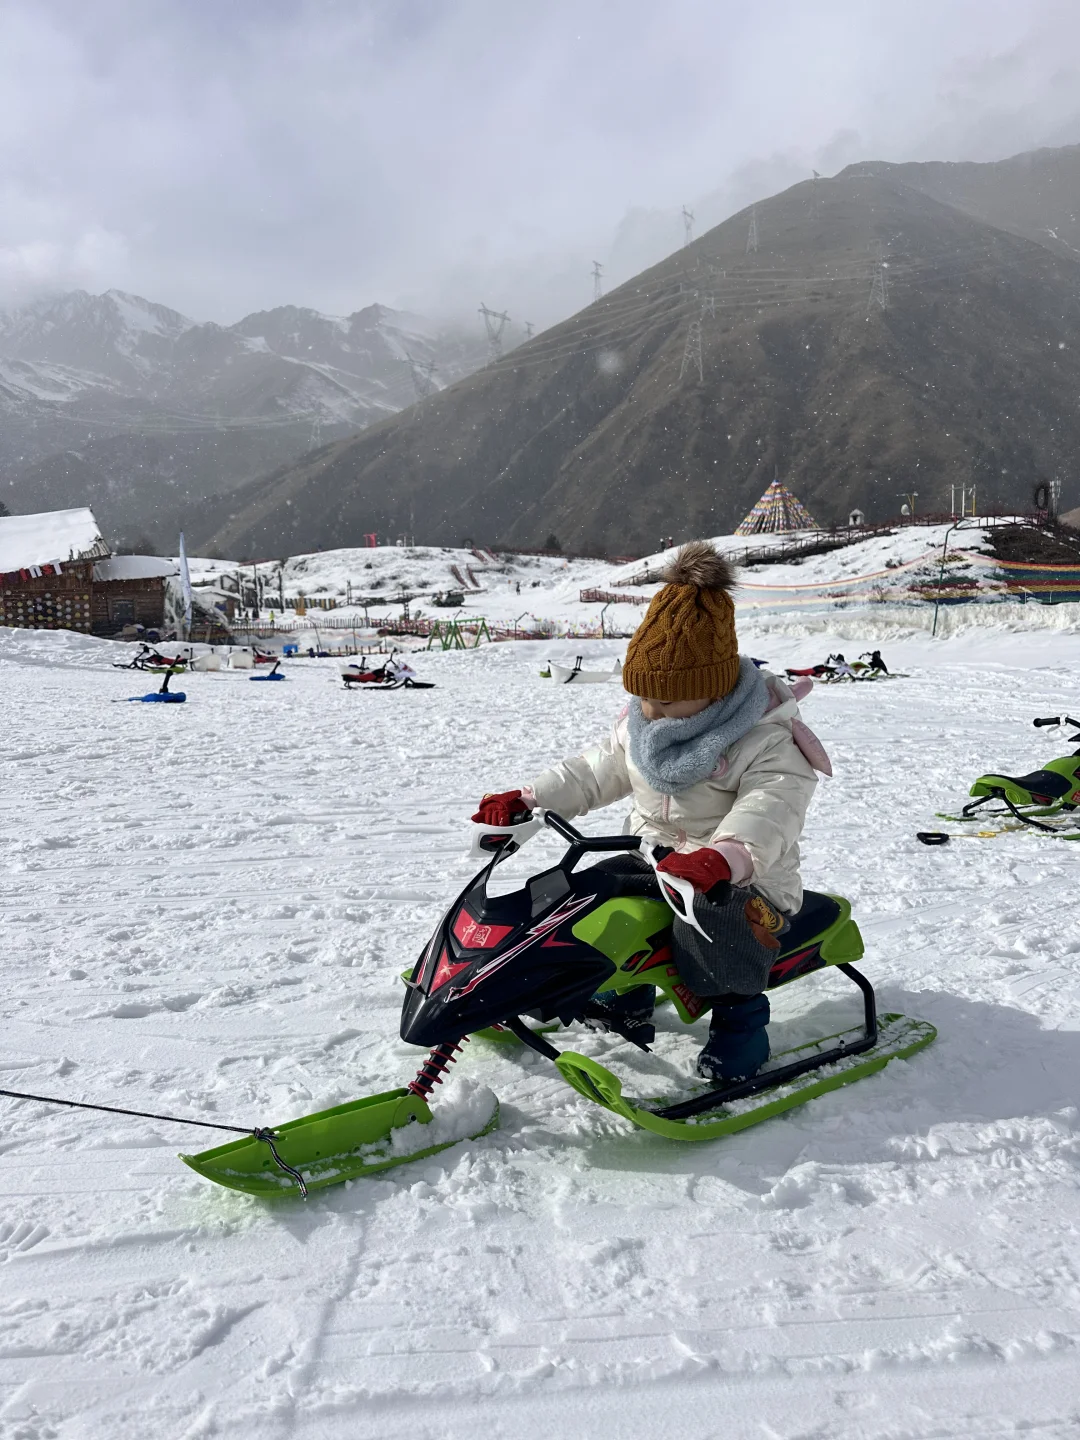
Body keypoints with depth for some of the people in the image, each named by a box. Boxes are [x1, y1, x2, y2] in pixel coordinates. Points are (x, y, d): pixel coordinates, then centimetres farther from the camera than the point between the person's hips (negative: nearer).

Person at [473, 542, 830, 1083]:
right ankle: (627, 998, 12)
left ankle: (739, 1013, -9)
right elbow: (597, 770, 12)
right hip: (655, 863, 7)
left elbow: (769, 813, -34)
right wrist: (526, 800, 1)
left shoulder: (768, 740, -20)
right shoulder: (641, 725, 4)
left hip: (745, 882, -7)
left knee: (705, 918, -37)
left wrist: (722, 857, -54)